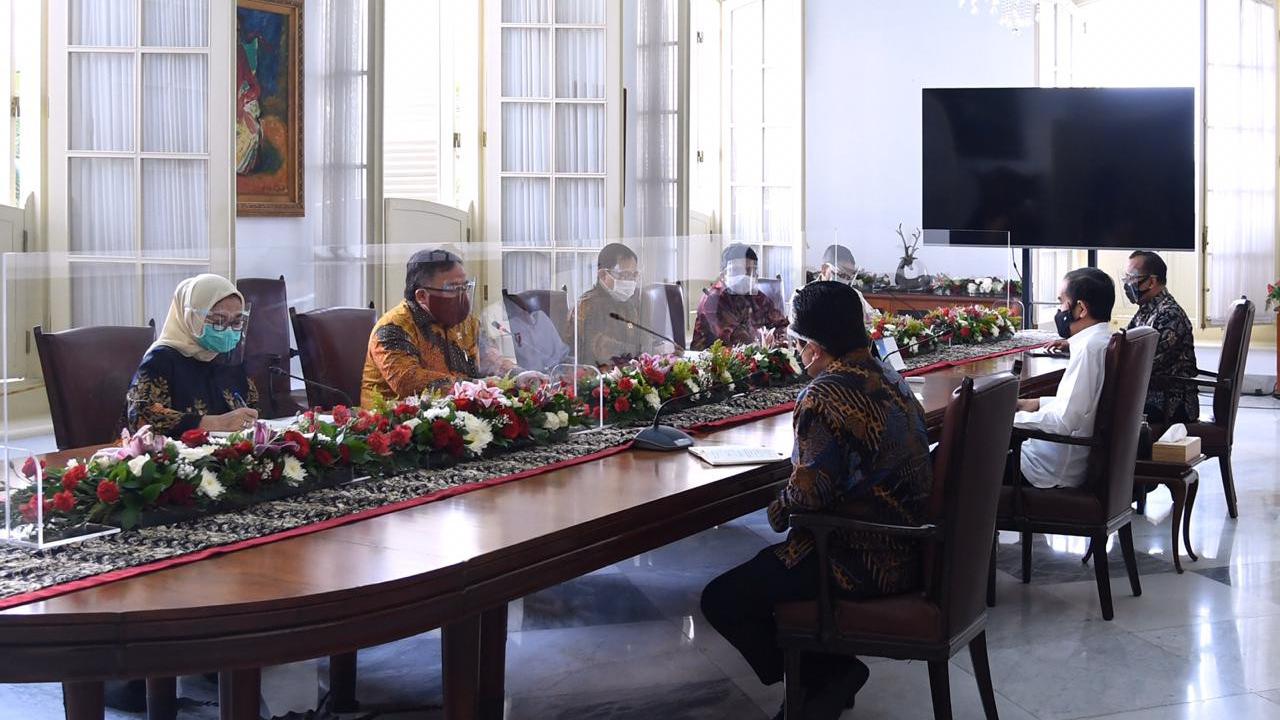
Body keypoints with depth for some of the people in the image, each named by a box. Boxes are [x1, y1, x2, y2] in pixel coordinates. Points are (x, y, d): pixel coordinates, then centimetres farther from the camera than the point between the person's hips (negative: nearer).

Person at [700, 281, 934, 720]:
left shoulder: (824, 396, -20)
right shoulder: (889, 377, 9)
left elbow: (810, 492, -24)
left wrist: (778, 512, -4)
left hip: (863, 562, -10)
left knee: (720, 601, -3)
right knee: (760, 568, 26)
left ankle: (827, 678, 6)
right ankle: (833, 676, 17)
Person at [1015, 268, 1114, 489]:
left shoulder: (1090, 347, -22)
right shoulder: (1106, 341, 8)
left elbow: (1064, 422, -24)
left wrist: (1013, 418, -13)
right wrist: (1037, 404, 14)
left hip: (1063, 471, -9)